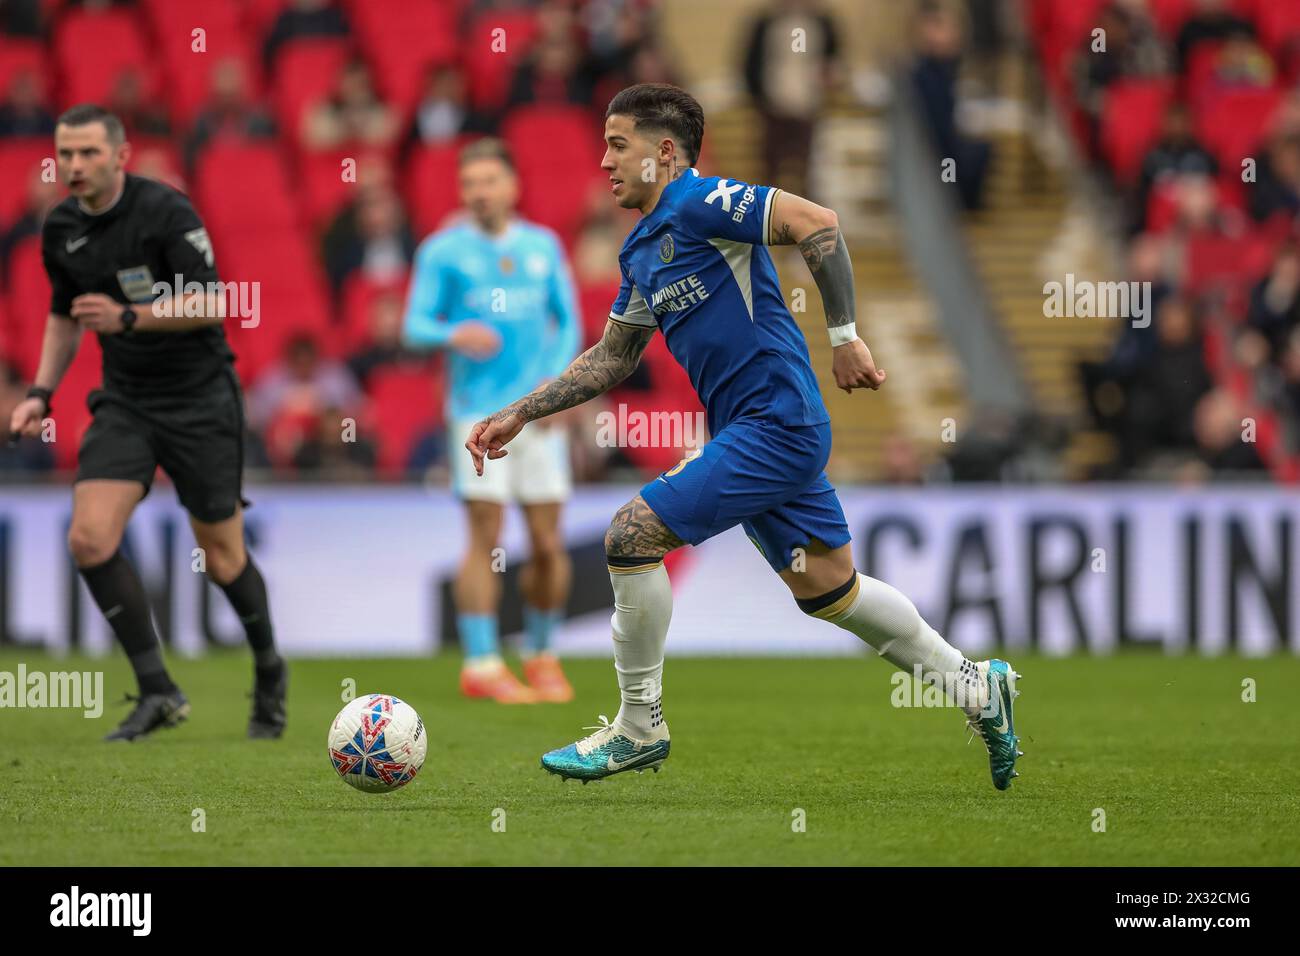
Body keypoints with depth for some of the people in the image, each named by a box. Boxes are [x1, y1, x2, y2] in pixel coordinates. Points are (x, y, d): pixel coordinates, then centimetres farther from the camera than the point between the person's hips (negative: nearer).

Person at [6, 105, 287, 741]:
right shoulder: (61, 229, 3)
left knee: (221, 555, 4)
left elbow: (212, 304, -20)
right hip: (125, 401, 5)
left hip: (199, 397, -5)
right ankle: (157, 693, -8)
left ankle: (268, 672, 31)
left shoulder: (165, 211, -16)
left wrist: (129, 317, -31)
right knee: (89, 538, -15)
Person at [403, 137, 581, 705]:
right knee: (486, 535, -11)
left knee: (548, 545, 2)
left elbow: (567, 322, 15)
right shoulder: (443, 250, 3)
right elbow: (415, 326, -2)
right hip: (479, 410, -3)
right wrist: (453, 334, -24)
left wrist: (557, 380, -2)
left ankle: (541, 656, 20)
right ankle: (481, 665, -10)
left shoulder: (543, 246, 12)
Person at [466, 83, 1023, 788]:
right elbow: (611, 359, 25)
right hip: (745, 433, 10)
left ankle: (639, 727, 0)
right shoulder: (641, 251, 16)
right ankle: (974, 685, 28)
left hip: (776, 425, -10)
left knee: (631, 537, -12)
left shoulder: (697, 202, -12)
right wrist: (519, 414, 19)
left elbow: (818, 225, -21)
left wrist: (843, 337, -21)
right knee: (825, 588, 15)